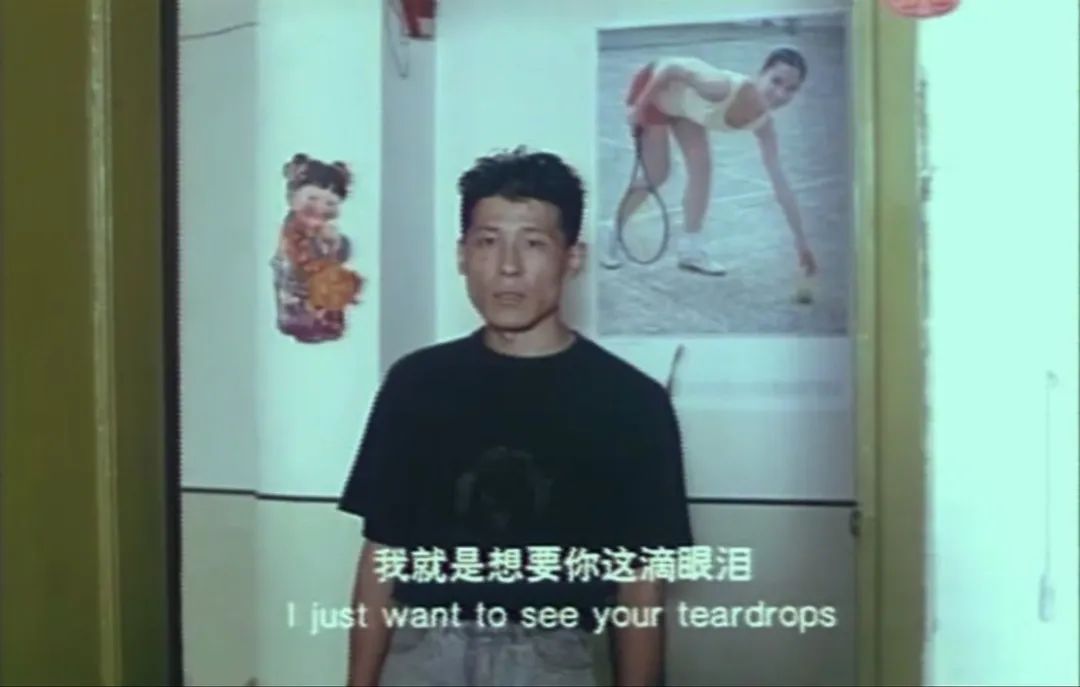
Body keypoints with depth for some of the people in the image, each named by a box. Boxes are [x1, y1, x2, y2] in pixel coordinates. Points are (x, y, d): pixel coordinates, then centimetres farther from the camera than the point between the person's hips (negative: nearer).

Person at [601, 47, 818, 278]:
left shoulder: (763, 124, -20)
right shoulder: (726, 88, -40)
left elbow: (780, 183, -18)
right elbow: (672, 68, -32)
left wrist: (801, 242, -18)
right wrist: (639, 107, -23)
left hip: (681, 100, 5)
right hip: (654, 85, -5)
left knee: (701, 165, -5)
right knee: (656, 175, -3)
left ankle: (691, 248, 8)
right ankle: (612, 237, 18)